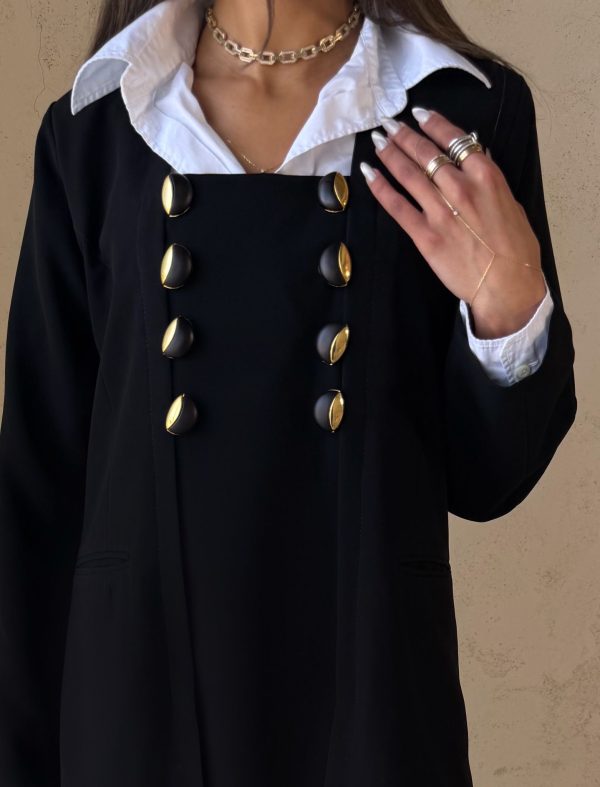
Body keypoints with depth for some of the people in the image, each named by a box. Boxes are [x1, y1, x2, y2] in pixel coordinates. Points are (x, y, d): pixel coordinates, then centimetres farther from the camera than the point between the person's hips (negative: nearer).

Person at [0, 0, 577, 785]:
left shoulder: (466, 111, -6)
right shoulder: (93, 130, -3)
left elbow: (485, 476, -2)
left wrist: (511, 309, -19)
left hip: (375, 686, 0)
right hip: (138, 689, 1)